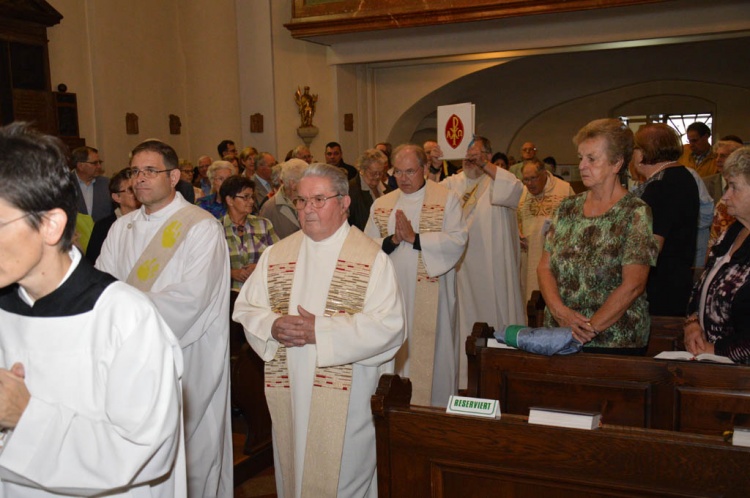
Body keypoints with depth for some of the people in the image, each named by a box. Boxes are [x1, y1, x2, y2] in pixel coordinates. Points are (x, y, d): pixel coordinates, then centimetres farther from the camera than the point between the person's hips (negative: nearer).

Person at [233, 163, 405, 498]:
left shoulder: (372, 258, -5)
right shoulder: (276, 255, 9)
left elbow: (389, 326, -14)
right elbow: (245, 308, 8)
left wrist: (320, 330, -20)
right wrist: (273, 326, -14)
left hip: (347, 393, -4)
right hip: (287, 391, 4)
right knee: (293, 469, 16)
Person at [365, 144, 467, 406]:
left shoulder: (447, 199, -1)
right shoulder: (381, 204, 10)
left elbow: (457, 241, -13)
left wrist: (414, 238, -18)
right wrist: (392, 240, -14)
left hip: (432, 294, -3)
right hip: (392, 294, 3)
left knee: (432, 351, 3)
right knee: (395, 353, 9)